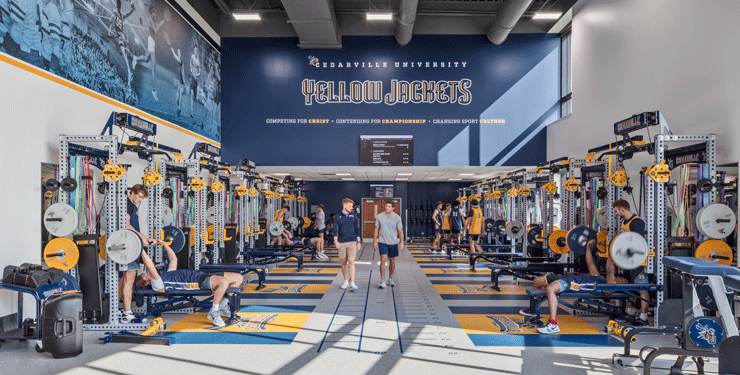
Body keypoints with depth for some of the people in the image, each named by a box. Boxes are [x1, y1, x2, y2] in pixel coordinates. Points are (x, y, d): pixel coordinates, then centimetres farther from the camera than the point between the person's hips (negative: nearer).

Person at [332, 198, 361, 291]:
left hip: (352, 242, -1)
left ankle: (352, 283, -12)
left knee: (351, 262, -11)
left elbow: (357, 229, 12)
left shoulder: (354, 215, 8)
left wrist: (359, 242, 8)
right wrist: (336, 241, -14)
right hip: (341, 243, 1)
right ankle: (346, 281, 24)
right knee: (344, 262, 8)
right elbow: (335, 230, 0)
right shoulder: (338, 217, 4)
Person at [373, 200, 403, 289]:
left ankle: (390, 279, 26)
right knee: (383, 260, -13)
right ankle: (382, 281, -8)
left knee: (392, 261, 9)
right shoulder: (379, 216, 0)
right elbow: (376, 229, 6)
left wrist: (401, 242, -5)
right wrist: (374, 241, 4)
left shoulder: (397, 218, -1)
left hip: (393, 242, 1)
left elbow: (400, 231, 2)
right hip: (382, 242, -1)